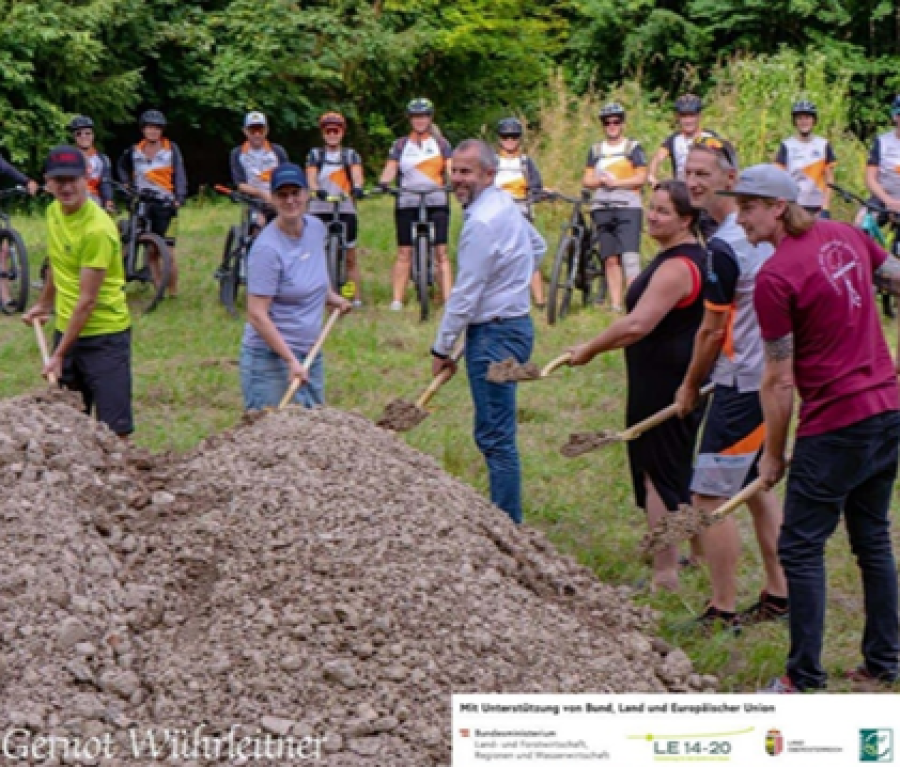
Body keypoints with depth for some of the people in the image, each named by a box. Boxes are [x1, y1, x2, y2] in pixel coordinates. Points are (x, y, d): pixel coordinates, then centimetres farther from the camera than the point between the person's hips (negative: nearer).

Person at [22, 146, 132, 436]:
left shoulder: (98, 229, -22)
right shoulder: (54, 211, 3)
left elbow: (87, 301, -21)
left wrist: (59, 355, -19)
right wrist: (43, 305, 29)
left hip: (105, 336, -7)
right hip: (66, 329, 7)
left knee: (114, 428, -9)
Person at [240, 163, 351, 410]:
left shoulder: (316, 227, 4)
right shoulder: (267, 248, -18)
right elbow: (256, 315, -21)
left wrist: (331, 297, 12)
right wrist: (291, 360, -23)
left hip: (311, 354, 8)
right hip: (270, 358, -8)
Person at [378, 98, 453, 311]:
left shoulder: (440, 143, 10)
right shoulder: (401, 145, 11)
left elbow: (450, 168, -1)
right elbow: (391, 168, 1)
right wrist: (383, 183, -20)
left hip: (436, 203, -1)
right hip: (407, 203, 1)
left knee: (441, 252, -6)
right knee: (404, 253, 0)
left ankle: (448, 299, -7)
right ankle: (397, 300, 1)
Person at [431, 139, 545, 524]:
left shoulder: (482, 222, -19)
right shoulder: (506, 205, 11)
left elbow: (465, 294, -17)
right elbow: (537, 247, 30)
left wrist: (442, 349, -9)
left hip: (494, 333, -10)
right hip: (515, 321, 10)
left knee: (496, 438, -8)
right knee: (495, 435, 15)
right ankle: (505, 517, 20)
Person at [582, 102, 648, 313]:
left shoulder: (633, 148, 6)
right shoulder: (596, 150, 18)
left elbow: (641, 178, -3)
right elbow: (586, 180, 11)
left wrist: (616, 182, -12)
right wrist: (601, 180, -10)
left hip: (629, 208, -4)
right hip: (602, 209, 4)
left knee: (629, 256, -15)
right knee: (610, 259, 2)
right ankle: (615, 304, 4)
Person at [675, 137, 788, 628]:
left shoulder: (724, 247, -21)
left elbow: (712, 332, -15)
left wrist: (691, 386, 0)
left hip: (742, 386, -10)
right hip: (770, 375, 10)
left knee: (710, 498, -5)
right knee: (756, 487, 20)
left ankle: (723, 612, -1)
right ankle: (778, 595, 26)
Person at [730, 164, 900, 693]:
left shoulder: (775, 278, -16)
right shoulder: (846, 236, 5)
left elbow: (780, 380, -13)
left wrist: (774, 454, -2)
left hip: (835, 422, -8)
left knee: (801, 547, 0)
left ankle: (805, 678, 1)